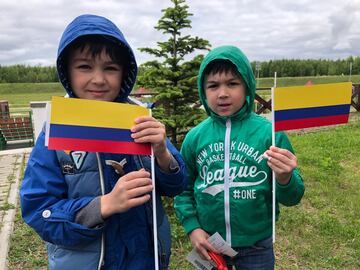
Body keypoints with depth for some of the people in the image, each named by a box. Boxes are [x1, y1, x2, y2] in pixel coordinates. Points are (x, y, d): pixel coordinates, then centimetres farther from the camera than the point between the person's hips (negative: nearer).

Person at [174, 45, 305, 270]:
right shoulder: (195, 137, -8)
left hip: (257, 246, -1)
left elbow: (291, 198, -7)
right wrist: (192, 227, -8)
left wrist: (284, 179, -27)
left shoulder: (270, 132, -14)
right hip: (209, 245, 2)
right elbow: (183, 188, 3)